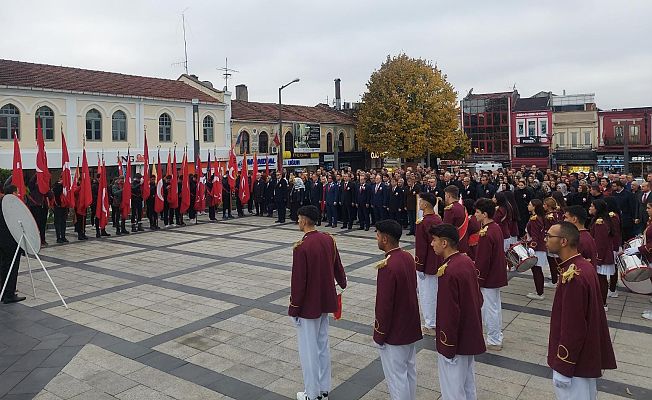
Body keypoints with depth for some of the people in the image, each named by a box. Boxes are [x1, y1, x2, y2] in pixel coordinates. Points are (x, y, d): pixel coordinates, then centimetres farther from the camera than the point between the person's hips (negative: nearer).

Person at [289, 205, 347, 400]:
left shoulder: (301, 246, -23)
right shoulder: (329, 239, -2)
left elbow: (298, 280, -20)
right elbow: (337, 265, 11)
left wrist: (294, 307, -8)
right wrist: (342, 282, 32)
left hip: (308, 305, -7)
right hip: (325, 302, 7)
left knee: (309, 350, 8)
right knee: (323, 345, 19)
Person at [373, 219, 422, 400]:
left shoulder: (387, 267, -27)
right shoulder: (408, 257, -1)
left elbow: (384, 305, -23)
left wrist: (379, 336, -13)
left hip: (394, 332, -9)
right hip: (411, 326, 9)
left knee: (396, 376, 7)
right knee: (409, 369, 22)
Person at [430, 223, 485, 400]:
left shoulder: (448, 272, -28)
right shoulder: (467, 261, -1)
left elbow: (449, 314, -25)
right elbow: (478, 297, 10)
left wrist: (447, 348, -16)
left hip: (456, 340, -9)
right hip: (471, 335, 9)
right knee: (467, 381, 25)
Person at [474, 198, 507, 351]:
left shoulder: (486, 234, -25)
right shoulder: (496, 228, 5)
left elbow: (483, 261, -23)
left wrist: (478, 280, -14)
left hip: (489, 278, -10)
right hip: (497, 275, 10)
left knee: (489, 309, 3)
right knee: (496, 307, 18)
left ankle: (493, 341, 15)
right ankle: (497, 338, 31)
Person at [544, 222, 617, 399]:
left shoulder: (573, 277, -28)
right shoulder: (585, 266, 2)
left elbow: (572, 328, -26)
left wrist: (562, 368, -18)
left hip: (575, 361, -9)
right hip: (587, 354, 9)